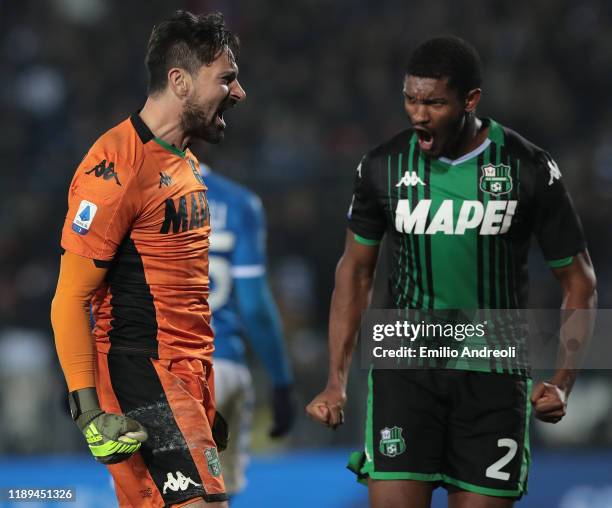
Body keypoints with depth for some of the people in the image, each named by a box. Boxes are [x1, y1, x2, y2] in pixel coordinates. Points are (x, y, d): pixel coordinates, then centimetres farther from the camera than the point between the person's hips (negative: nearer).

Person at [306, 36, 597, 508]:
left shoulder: (531, 170, -6)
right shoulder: (383, 167, -2)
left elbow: (578, 279, 3)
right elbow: (355, 270, 12)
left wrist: (562, 382, -8)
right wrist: (337, 382, 6)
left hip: (493, 378, 0)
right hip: (405, 367, 0)